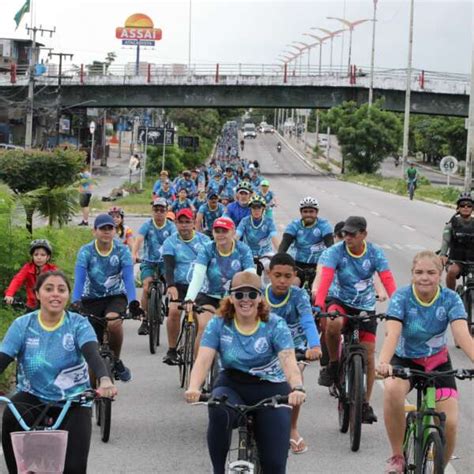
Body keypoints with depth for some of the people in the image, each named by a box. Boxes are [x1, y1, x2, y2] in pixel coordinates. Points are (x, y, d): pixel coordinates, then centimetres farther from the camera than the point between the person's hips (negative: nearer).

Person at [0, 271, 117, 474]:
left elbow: (93, 354, -26)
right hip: (33, 396, 1)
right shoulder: (22, 325, -7)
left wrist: (105, 380, -48)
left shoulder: (78, 324, -10)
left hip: (72, 400, 0)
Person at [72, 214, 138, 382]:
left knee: (114, 323, -32)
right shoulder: (86, 251, -13)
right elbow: (79, 279, -23)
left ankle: (116, 361, -8)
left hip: (115, 297, -1)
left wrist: (133, 303, -38)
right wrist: (75, 303, -40)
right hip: (92, 299, 1)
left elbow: (128, 278, -22)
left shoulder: (122, 251, -13)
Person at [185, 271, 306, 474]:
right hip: (232, 386, 1)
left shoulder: (275, 325, -9)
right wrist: (193, 387, -36)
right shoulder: (218, 324, -4)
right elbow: (203, 359, -16)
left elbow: (288, 360, -22)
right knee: (219, 411, -36)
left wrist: (297, 388, -43)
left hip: (270, 390, -1)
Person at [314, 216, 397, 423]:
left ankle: (365, 403, 14)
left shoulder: (375, 253, -13)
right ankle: (333, 364, -10)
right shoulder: (335, 252, -17)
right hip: (339, 301, -2)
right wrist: (318, 305, -45)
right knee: (333, 322, -37)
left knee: (368, 354, -1)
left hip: (365, 306, 2)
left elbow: (388, 280, -22)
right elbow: (326, 279, -29)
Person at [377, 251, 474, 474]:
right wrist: (383, 362, -51)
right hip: (405, 360, -1)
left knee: (449, 422, -16)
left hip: (438, 363, 2)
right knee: (392, 389, -36)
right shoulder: (402, 296, -18)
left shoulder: (450, 299, -14)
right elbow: (392, 333, -31)